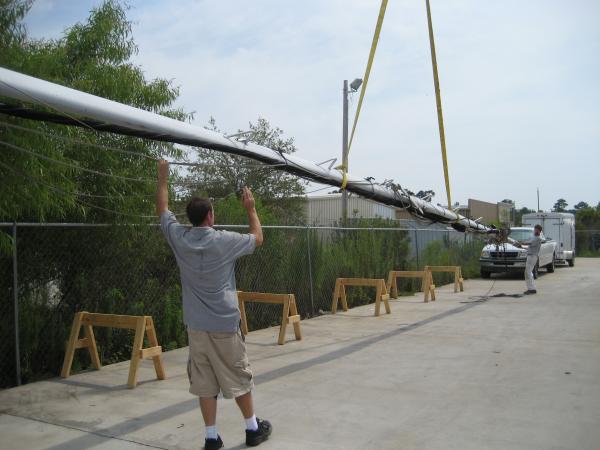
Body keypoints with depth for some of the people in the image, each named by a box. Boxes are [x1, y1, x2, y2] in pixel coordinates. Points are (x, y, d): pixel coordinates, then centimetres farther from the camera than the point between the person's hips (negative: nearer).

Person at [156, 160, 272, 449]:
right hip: (224, 324, -3)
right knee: (239, 379, 10)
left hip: (196, 326, 3)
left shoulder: (179, 238, -3)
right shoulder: (225, 241, -11)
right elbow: (258, 239, 6)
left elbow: (162, 208, 14)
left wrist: (163, 176, 22)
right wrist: (251, 209, 17)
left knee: (204, 383, 9)